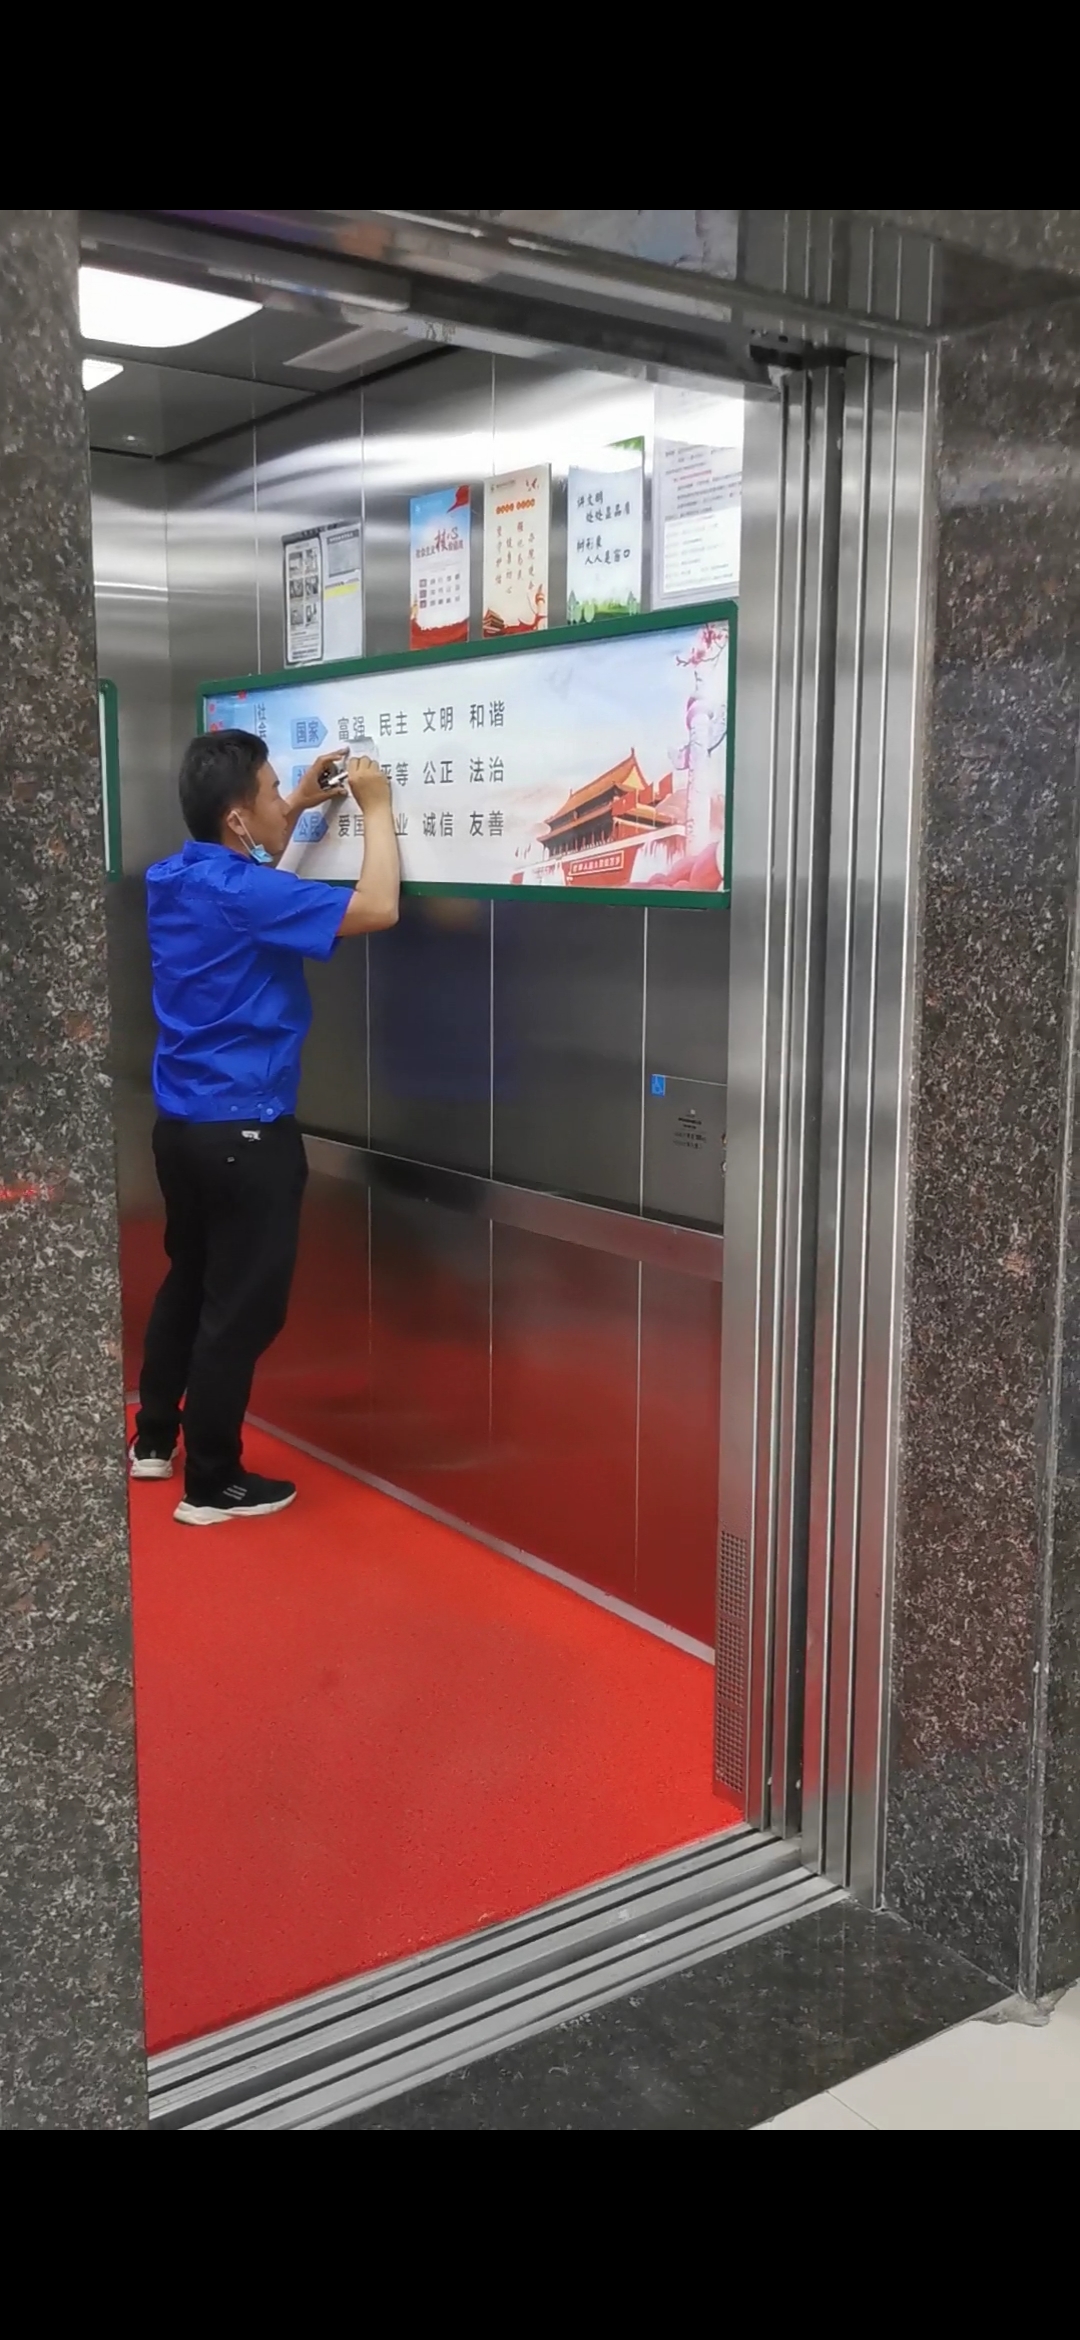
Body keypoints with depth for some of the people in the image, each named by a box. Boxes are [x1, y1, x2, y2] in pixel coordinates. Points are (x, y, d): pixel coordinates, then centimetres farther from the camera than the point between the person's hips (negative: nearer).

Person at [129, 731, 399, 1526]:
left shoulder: (175, 877, 5)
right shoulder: (242, 893, -22)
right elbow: (377, 909, -26)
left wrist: (300, 808, 20)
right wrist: (377, 809, -12)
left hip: (182, 1122, 9)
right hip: (243, 1132, -9)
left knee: (189, 1281, 23)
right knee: (242, 1308, 3)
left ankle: (154, 1440, 35)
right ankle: (213, 1484, 13)